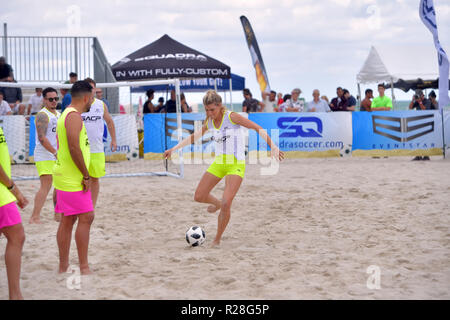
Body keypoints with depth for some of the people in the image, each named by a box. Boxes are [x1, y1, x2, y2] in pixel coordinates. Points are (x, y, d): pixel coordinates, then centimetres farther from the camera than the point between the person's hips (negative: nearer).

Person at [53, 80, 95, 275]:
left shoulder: (68, 115, 17)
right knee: (86, 218, -8)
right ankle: (84, 267, -7)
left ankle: (63, 267, 16)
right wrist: (86, 175, -18)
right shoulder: (74, 116, -15)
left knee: (67, 221, 11)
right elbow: (74, 148, -24)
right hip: (73, 179, -10)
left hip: (65, 177, 10)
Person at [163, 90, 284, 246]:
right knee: (199, 197, 6)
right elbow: (194, 137, 20)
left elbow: (258, 128, -12)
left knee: (226, 204, -19)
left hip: (236, 165, -6)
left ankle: (217, 239, 0)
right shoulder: (209, 122, 5)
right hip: (219, 163, 6)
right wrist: (174, 149, 16)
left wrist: (273, 146, -21)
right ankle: (217, 203, 40)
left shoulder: (231, 117, -12)